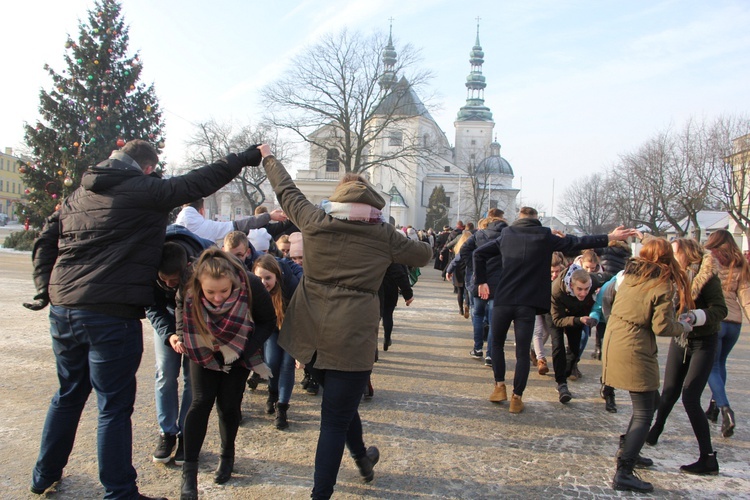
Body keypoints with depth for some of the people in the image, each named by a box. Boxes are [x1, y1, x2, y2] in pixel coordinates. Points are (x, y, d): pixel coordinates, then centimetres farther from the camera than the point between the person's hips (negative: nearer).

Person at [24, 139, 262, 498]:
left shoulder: (78, 195, 15)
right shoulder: (144, 191, -7)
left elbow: (44, 241, 16)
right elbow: (200, 182, -5)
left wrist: (44, 289, 16)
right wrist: (247, 157, 5)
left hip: (63, 309, 8)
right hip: (112, 315, -8)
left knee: (68, 395, 24)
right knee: (114, 408, 2)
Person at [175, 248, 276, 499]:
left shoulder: (251, 286, -35)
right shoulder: (188, 289, -30)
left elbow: (268, 321, -19)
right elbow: (181, 311, -4)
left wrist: (241, 350, -27)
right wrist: (181, 337, -19)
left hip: (239, 350, 0)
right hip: (203, 348, 1)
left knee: (228, 404, -1)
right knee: (202, 401, -9)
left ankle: (227, 456, 25)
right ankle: (189, 470, 1)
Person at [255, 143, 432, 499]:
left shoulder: (314, 221, 1)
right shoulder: (384, 236, -1)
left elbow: (286, 191, 17)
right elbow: (424, 254, 14)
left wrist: (268, 158, 34)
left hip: (311, 335, 4)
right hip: (352, 339, -4)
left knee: (341, 402, 27)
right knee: (335, 421, 4)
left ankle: (362, 459, 49)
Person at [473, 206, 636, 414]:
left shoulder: (507, 235, 9)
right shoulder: (545, 237, 4)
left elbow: (479, 253, 8)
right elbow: (577, 242, 8)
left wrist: (481, 281, 14)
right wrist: (609, 237, 16)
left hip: (503, 301, 1)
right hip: (527, 304, -1)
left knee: (497, 344, 21)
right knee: (522, 352, 6)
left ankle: (500, 386, 17)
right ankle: (517, 398, 8)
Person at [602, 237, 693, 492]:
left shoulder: (630, 275, 7)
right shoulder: (663, 285, -12)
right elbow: (662, 327, -14)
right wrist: (683, 326, 6)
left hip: (613, 341, 8)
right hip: (635, 350, -8)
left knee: (651, 401, 23)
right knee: (643, 413, -1)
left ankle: (627, 449, 30)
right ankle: (623, 474, -4)